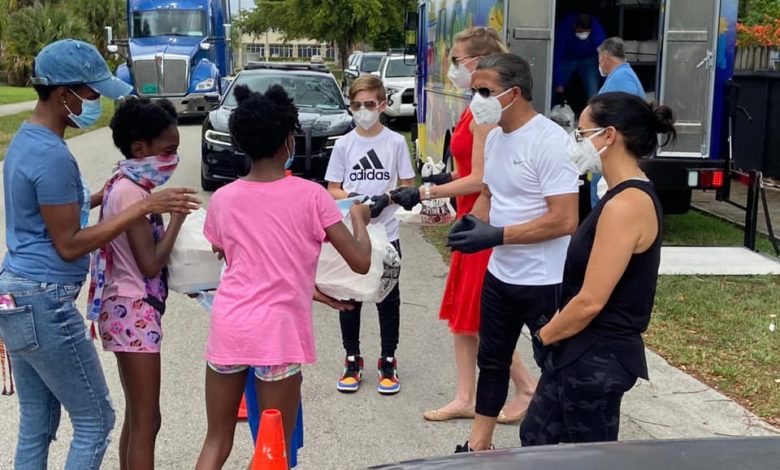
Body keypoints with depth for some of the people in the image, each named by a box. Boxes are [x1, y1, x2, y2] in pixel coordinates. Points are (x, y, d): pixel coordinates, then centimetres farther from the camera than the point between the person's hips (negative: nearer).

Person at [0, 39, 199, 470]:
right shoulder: (52, 155, -19)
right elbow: (69, 246, -17)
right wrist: (142, 208, -19)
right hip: (44, 305, -10)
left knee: (36, 424, 16)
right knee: (95, 421, 2)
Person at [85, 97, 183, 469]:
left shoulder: (126, 184, 11)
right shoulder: (132, 192, -18)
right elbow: (150, 264, -20)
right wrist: (177, 216, -13)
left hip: (131, 309, 10)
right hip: (134, 312, -10)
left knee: (136, 416, 17)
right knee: (147, 420, -4)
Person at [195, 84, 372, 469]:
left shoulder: (222, 199, 5)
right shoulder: (310, 195, -6)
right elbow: (361, 263, -7)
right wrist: (359, 217, 14)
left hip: (227, 326, 4)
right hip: (277, 331, -3)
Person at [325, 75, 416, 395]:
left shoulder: (396, 142, -2)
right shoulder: (343, 145, 1)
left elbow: (408, 186, 1)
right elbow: (332, 190, 3)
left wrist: (386, 198, -17)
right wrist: (353, 198, -17)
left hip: (386, 233, -1)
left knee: (388, 299, 7)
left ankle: (388, 363, 21)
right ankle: (353, 361, 23)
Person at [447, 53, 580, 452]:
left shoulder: (550, 141, -21)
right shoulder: (493, 138, 6)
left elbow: (564, 221, -25)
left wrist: (497, 235, -25)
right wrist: (470, 221, -3)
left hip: (544, 281, -9)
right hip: (499, 275, 9)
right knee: (491, 362, 19)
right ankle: (478, 446, 34)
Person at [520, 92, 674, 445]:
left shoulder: (626, 205, -24)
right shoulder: (627, 196, 8)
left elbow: (590, 301, -24)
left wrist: (546, 335, -9)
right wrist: (553, 330, 10)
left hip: (597, 359, -10)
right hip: (581, 351, 10)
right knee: (535, 436, 21)